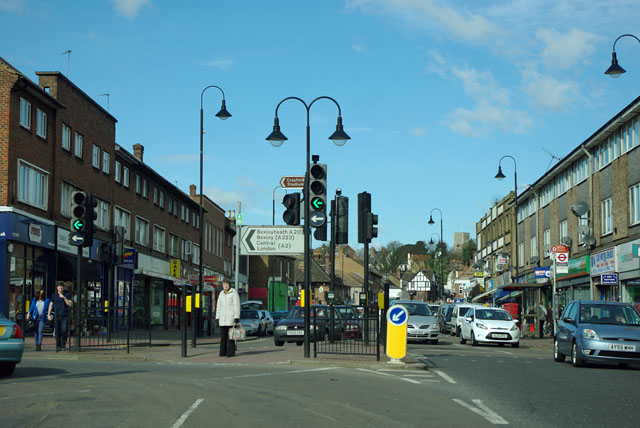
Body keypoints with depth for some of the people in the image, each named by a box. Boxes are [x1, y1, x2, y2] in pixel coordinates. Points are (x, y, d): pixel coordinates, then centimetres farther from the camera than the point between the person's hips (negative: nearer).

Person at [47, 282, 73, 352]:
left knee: (64, 331, -11)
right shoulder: (54, 295, 10)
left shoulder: (67, 295, 4)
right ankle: (58, 346, 10)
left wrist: (64, 298, -14)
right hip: (57, 315, 2)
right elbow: (51, 305, 15)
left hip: (65, 315, -2)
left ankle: (63, 345, -1)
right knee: (57, 332, 1)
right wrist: (48, 314, 9)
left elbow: (70, 304, -4)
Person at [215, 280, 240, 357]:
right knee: (223, 336, 4)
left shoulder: (233, 292, -4)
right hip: (223, 317, 5)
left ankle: (231, 352, -3)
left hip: (231, 317, -5)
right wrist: (217, 318, 10)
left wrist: (237, 317, -14)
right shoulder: (221, 294, 13)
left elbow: (237, 305, -8)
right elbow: (218, 306, 16)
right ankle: (223, 352, 10)